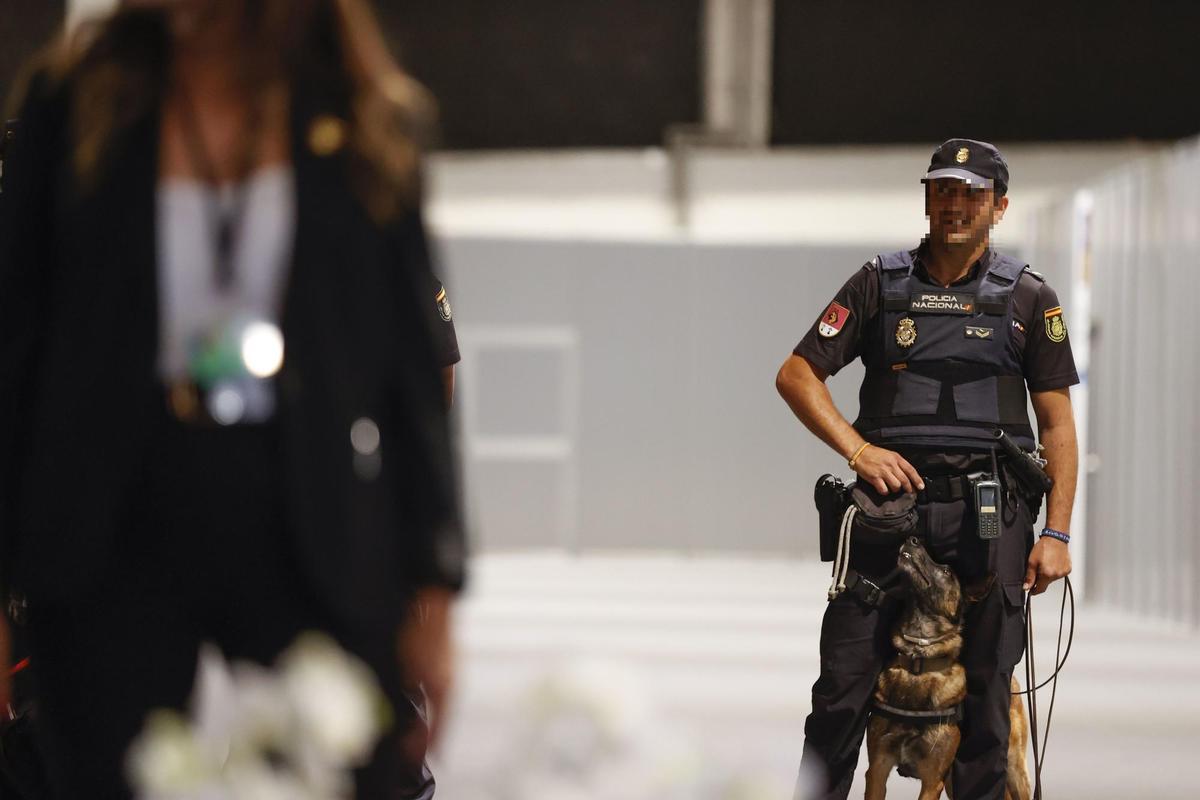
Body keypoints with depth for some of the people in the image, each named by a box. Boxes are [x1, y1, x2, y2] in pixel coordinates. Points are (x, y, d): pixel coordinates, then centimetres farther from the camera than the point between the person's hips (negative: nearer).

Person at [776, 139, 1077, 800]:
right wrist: (858, 449, -7)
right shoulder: (880, 283, 9)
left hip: (990, 511, 0)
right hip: (891, 494, 0)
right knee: (844, 682, -3)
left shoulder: (1029, 298, 9)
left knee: (985, 690, 3)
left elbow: (1058, 423, 7)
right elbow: (796, 374, 7)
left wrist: (1056, 533, -2)